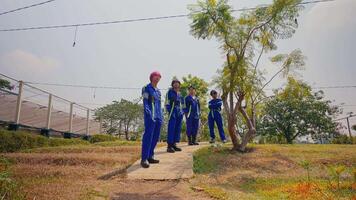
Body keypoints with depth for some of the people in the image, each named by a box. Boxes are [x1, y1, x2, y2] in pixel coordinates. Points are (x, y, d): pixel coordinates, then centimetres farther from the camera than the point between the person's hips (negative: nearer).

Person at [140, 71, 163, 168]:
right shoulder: (147, 88, -2)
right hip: (150, 116, -8)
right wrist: (149, 113, -23)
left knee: (155, 137, 8)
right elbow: (145, 102, -11)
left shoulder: (158, 90, 20)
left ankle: (150, 157, 16)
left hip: (158, 116, 8)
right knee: (148, 136, -12)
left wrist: (161, 116, 17)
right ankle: (144, 159, -10)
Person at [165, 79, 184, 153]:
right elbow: (167, 103, -9)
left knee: (178, 129, 9)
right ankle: (169, 146, -2)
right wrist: (169, 112, -17)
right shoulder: (170, 92, -4)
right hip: (173, 112, -8)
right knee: (171, 129, -7)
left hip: (179, 113, 8)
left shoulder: (179, 93, 17)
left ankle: (174, 144, 19)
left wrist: (181, 112, 13)